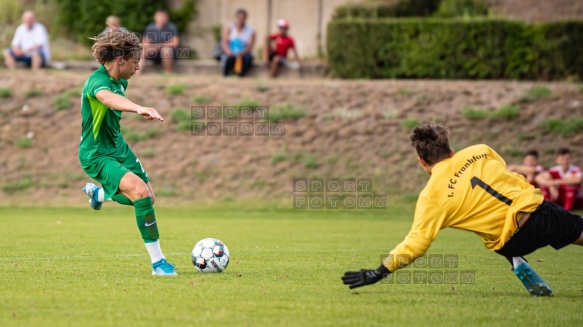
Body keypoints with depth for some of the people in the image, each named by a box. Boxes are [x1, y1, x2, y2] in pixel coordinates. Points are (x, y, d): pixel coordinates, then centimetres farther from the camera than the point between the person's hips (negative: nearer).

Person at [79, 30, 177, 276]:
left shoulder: (120, 81, 1)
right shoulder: (97, 81, -27)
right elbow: (107, 97, -53)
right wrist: (139, 109, -71)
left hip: (118, 147, 9)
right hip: (97, 155, -9)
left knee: (148, 196, 18)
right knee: (140, 191, -28)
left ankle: (97, 193, 46)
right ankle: (157, 262, -24)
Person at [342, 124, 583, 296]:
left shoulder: (432, 196, -4)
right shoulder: (479, 151, 5)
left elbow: (415, 245, -6)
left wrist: (377, 274, 0)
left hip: (514, 240, -2)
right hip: (538, 207, 2)